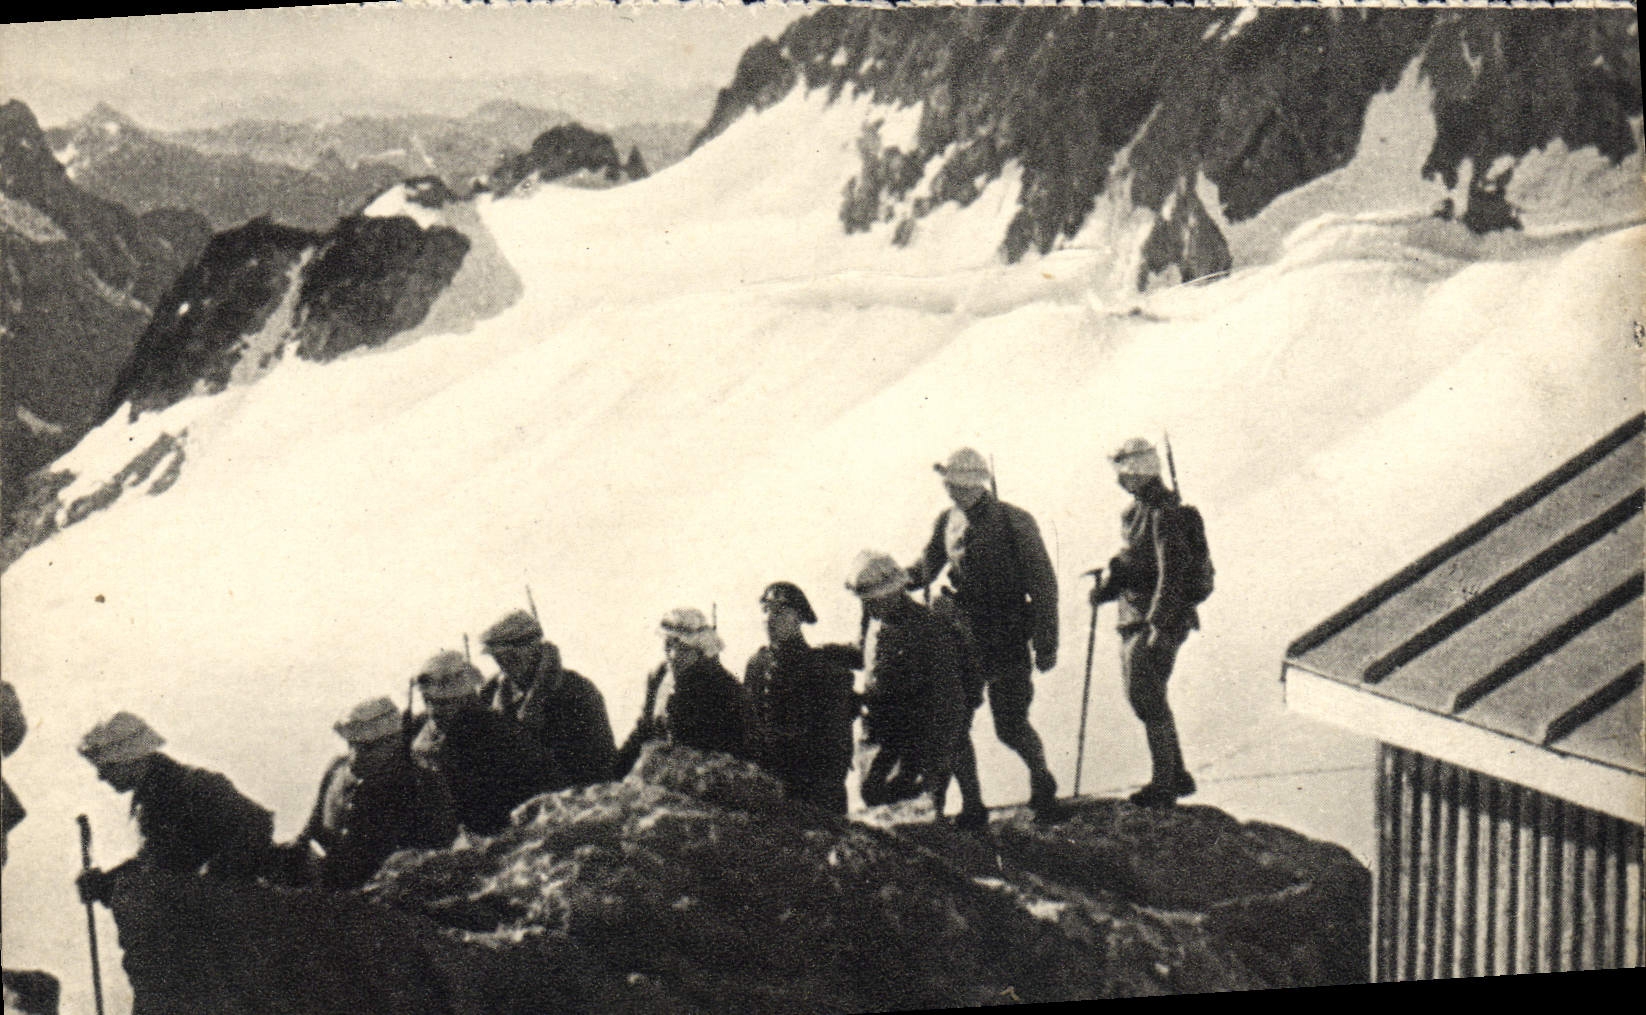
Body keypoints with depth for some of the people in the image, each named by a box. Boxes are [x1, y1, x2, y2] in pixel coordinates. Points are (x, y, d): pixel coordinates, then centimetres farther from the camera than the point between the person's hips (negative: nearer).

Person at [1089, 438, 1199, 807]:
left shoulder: (1164, 513, -18)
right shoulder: (1138, 508, 12)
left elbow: (1172, 572, -23)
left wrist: (1159, 624, -25)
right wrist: (1107, 583, 8)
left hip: (1162, 618, -10)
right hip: (1135, 616, 10)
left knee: (1146, 695, -8)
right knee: (1139, 694, 13)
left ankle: (1164, 784, -1)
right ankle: (1176, 775, 23)